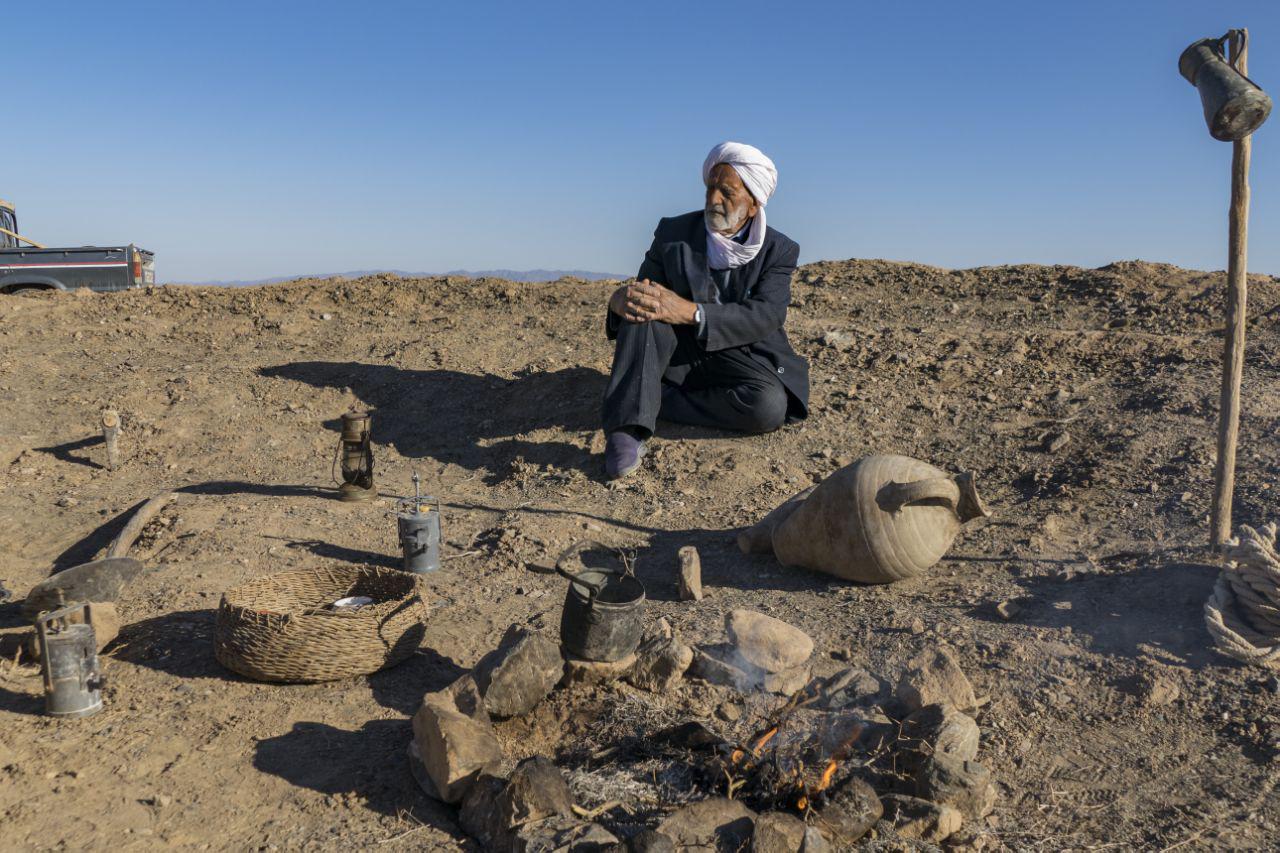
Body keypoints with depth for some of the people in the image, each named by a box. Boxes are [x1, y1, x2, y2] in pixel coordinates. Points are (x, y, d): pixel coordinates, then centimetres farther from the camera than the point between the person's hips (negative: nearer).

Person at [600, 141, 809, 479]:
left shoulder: (779, 250, -5)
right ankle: (626, 429, -39)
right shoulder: (673, 233, 0)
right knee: (643, 306, -29)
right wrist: (620, 300, -32)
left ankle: (660, 402, -18)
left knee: (769, 407, -34)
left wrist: (690, 312, -36)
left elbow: (767, 315, -21)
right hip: (678, 354, 1)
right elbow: (644, 290, -3)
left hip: (739, 358, -1)